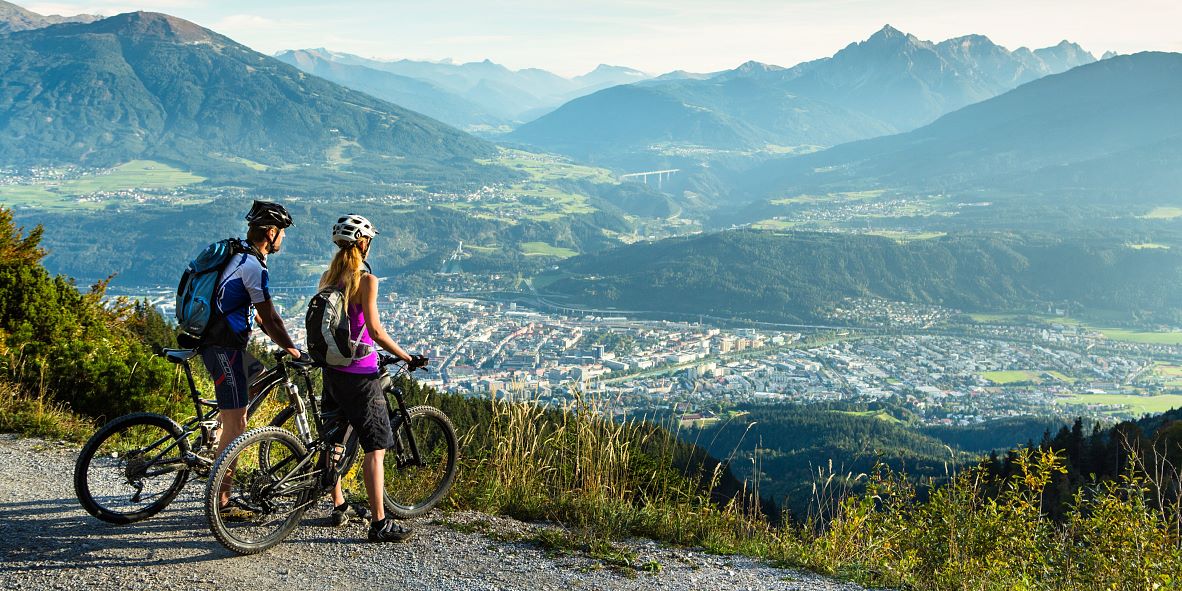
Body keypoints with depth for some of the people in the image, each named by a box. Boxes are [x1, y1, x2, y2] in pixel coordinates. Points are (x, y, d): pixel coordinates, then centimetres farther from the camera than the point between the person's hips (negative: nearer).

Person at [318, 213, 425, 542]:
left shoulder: (327, 277, 6)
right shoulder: (366, 280, -15)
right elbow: (375, 330, -19)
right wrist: (407, 358, -12)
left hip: (331, 368, 8)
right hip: (360, 373, -8)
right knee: (375, 447, -4)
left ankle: (339, 508, 30)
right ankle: (379, 523, -4)